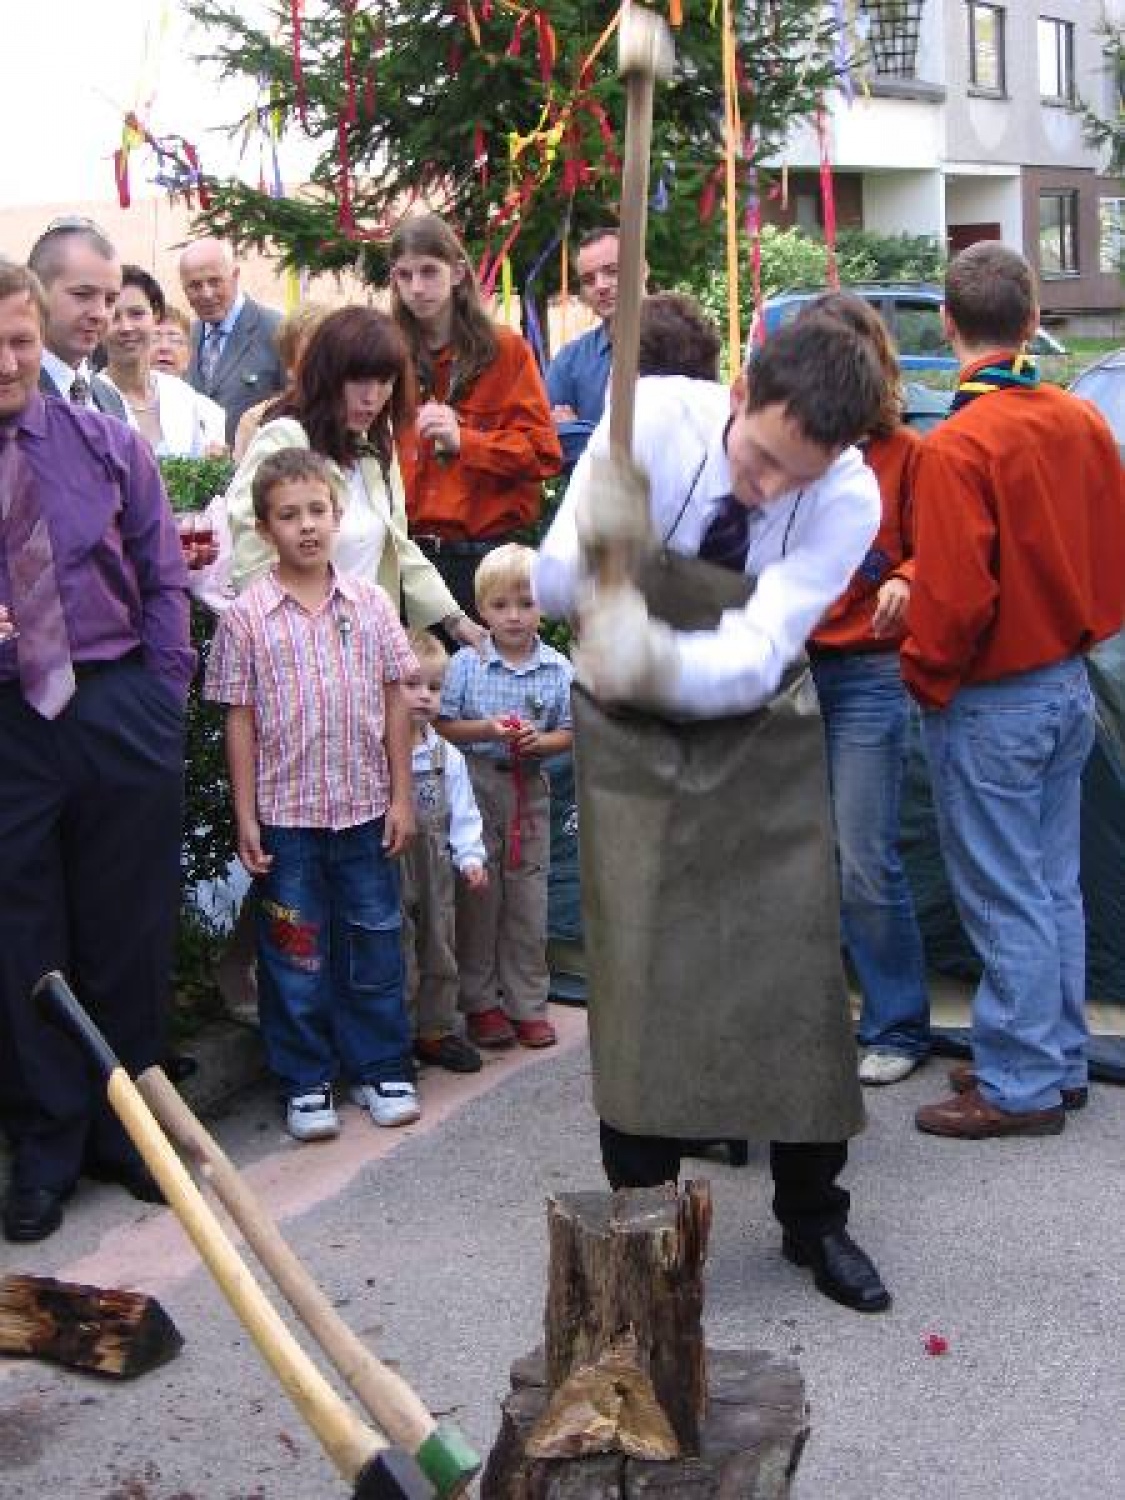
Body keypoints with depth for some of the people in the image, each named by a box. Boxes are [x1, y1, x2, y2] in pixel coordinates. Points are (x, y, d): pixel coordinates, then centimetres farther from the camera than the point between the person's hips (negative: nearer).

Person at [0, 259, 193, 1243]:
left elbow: (163, 576, 9)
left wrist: (163, 696, 1)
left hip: (120, 710, 1)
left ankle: (131, 1134, 27)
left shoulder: (107, 444, 5)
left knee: (132, 937, 10)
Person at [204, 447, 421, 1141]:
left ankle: (382, 1068, 25)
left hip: (365, 809, 2)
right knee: (296, 953, 7)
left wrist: (401, 796, 2)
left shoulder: (370, 604, 1)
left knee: (375, 942, 11)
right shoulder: (246, 618, -4)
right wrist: (245, 819, -4)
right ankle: (307, 1083, 20)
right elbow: (241, 722, -2)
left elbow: (395, 703, 5)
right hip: (285, 815, -2)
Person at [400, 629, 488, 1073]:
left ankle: (436, 1031, 29)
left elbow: (462, 812, 10)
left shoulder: (447, 755, 5)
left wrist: (470, 856, 1)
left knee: (439, 950, 15)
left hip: (437, 869, 6)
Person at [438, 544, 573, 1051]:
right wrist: (485, 729, -18)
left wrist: (540, 740, -16)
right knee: (478, 894, 4)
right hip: (475, 785, -2)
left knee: (528, 897, 8)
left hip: (530, 788, 2)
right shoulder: (465, 664, -4)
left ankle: (527, 1004, 18)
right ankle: (480, 1002, 16)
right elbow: (442, 727, -2)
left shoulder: (559, 669, 0)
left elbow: (568, 733, 5)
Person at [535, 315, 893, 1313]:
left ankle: (813, 1217, 22)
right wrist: (601, 550, -42)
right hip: (633, 740, 0)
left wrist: (657, 657, -50)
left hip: (762, 741, 1)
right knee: (638, 974, -3)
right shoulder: (653, 418, -23)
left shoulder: (849, 498, -23)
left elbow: (757, 654, -30)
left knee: (796, 970, 2)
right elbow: (554, 585, -19)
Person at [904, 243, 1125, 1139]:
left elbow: (953, 596, -21)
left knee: (1006, 903, 3)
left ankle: (1019, 1087, 13)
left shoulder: (957, 447, -20)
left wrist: (926, 684, -6)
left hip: (990, 707, -7)